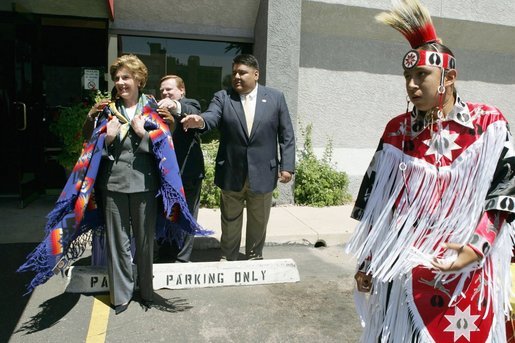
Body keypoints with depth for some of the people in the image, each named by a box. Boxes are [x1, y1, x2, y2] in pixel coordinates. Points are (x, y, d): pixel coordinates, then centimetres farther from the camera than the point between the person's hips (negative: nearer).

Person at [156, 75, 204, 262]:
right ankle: (164, 254, 32)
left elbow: (194, 114, -25)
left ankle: (182, 259, 19)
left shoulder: (190, 105, 0)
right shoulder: (159, 109, 12)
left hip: (187, 171, -4)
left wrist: (176, 106, -42)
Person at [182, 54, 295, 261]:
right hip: (232, 173, 0)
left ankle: (254, 258, 36)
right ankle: (227, 258, 34)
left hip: (262, 173, 0)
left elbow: (286, 135, 1)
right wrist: (200, 121, -42)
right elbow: (211, 117, -18)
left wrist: (287, 166, -5)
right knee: (230, 222, 15)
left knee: (258, 221, 16)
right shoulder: (222, 97, 0)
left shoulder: (275, 98, 1)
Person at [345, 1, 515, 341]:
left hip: (467, 274, -2)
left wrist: (477, 247, -18)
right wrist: (367, 263, 7)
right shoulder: (397, 131, 4)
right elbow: (376, 203, 6)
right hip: (402, 271, 2)